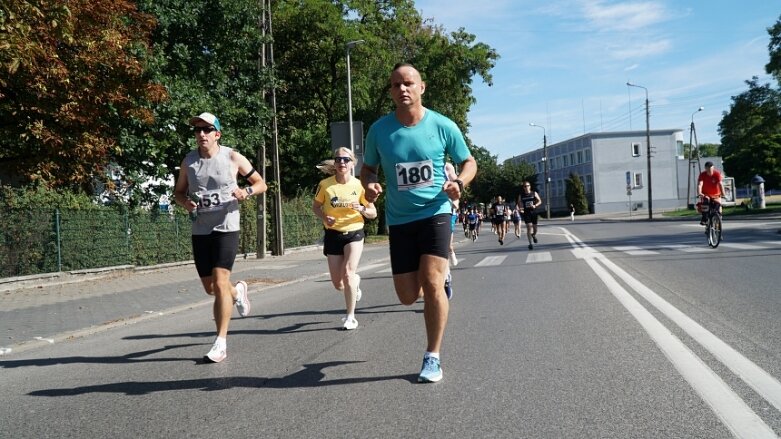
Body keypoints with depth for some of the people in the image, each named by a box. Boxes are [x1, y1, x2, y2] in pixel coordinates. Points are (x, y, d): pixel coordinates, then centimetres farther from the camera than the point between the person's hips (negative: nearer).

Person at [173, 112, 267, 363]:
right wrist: (185, 202, -7)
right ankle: (238, 291, 46)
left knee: (220, 283, -14)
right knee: (210, 287, 11)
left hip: (226, 228, -4)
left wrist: (247, 191, -17)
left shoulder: (233, 158, -3)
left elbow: (261, 184, 4)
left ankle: (221, 344, -7)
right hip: (200, 230, 4)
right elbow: (178, 191, 17)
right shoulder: (189, 161, 6)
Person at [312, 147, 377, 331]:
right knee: (338, 284, 5)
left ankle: (350, 317, -4)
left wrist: (362, 209, -23)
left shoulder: (359, 185, -8)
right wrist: (324, 217, -15)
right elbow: (315, 206, 6)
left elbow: (373, 213, -2)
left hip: (354, 233, -2)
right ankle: (356, 280, 42)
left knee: (348, 272, -20)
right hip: (333, 235, 2)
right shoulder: (325, 184, -8)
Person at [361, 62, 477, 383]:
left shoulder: (443, 126, -6)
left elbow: (469, 162, 6)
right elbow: (368, 169, 10)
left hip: (435, 213, -2)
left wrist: (459, 183, -16)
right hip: (399, 220, 2)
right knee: (408, 296, 5)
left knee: (432, 283, -16)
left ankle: (433, 358, 0)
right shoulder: (379, 129, -3)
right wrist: (369, 186, -13)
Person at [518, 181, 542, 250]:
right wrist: (521, 209, -7)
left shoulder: (534, 193, 3)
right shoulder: (521, 195, 4)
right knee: (529, 227, -12)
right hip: (526, 213, -1)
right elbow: (519, 203, 12)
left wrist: (535, 205, -15)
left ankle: (534, 235, 45)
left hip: (533, 212, 1)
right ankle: (530, 243, -10)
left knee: (534, 227, 8)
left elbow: (540, 201, 4)